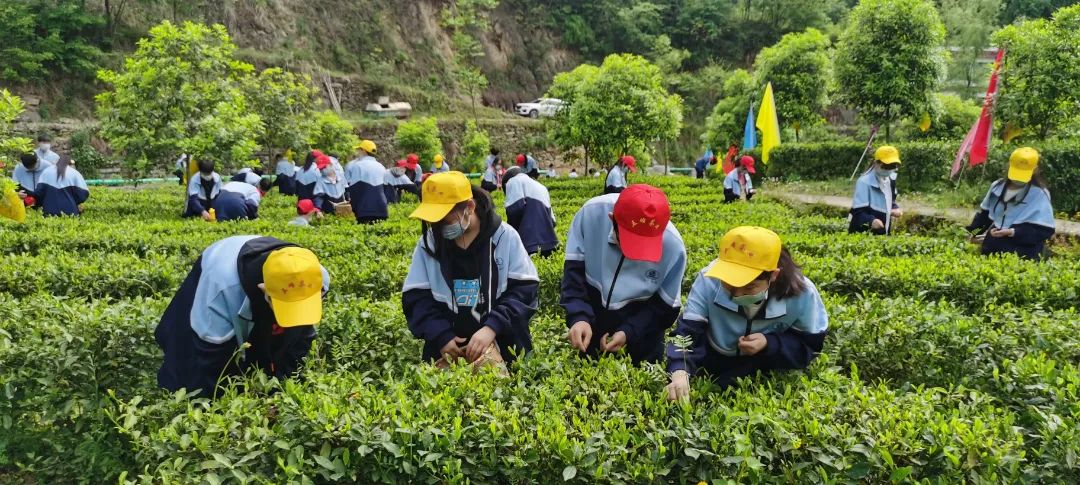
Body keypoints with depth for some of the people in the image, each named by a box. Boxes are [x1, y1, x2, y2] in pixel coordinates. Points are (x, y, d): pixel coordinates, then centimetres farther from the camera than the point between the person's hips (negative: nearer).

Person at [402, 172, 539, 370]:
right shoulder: (429, 242, 5)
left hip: (500, 340, -3)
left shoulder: (505, 236, -2)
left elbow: (524, 290, -5)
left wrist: (491, 327, -19)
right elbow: (416, 298, 5)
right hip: (448, 341, 3)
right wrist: (441, 336, -11)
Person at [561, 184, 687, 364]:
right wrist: (579, 317, -30)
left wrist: (629, 332, -25)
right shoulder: (592, 213, -26)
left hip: (642, 328, -1)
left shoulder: (673, 246, -25)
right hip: (591, 316, 1)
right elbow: (574, 272, -17)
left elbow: (665, 307, -13)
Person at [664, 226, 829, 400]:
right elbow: (686, 331, -32)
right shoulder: (709, 280, -30)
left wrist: (769, 344, -33)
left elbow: (811, 345, -14)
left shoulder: (801, 294, -27)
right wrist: (679, 373, -51)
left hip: (767, 366, 1)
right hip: (715, 358, -1)